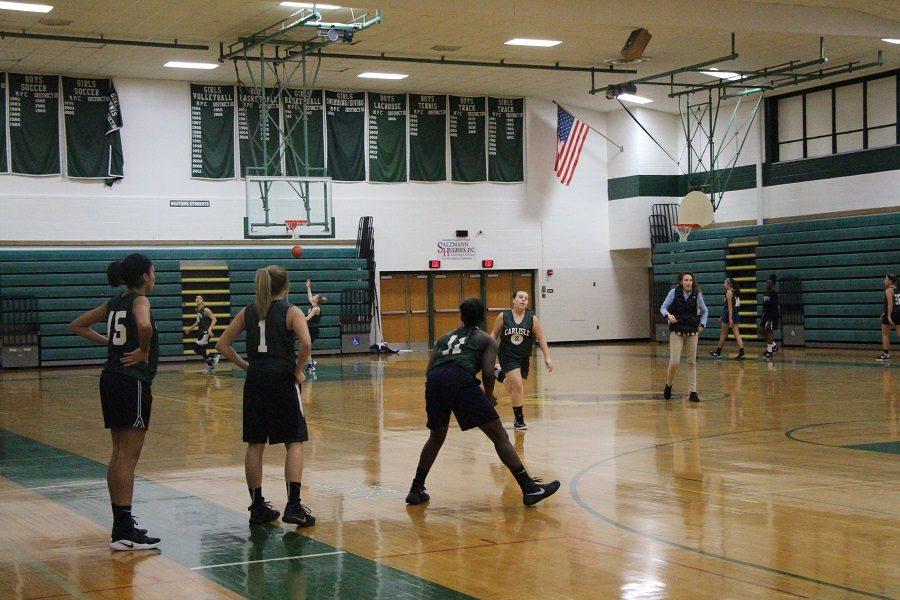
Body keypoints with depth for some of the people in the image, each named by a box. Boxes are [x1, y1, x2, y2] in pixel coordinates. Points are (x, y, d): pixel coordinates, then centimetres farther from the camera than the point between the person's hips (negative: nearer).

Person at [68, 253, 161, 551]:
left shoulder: (114, 302, 14)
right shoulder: (140, 300, -10)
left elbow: (77, 326, 22)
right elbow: (144, 326, -33)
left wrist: (109, 342, 16)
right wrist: (143, 351, -15)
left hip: (111, 379, 9)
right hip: (133, 382, -9)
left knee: (120, 454, 14)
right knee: (128, 456, -8)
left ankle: (121, 522, 22)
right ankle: (124, 533, -8)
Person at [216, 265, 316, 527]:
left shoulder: (248, 312, 10)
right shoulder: (291, 311, -3)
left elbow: (222, 345, 8)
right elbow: (306, 343, -19)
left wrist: (246, 365, 11)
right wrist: (298, 370, -6)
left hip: (255, 381, 4)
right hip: (282, 379, -4)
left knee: (255, 444, 10)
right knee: (294, 442, 2)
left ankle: (257, 507, 15)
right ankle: (293, 506, -8)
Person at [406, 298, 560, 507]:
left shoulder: (445, 337, 33)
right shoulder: (486, 339, 22)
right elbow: (488, 373, 5)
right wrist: (488, 399, 19)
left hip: (434, 381, 4)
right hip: (461, 379, -4)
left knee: (436, 437, 27)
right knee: (499, 435, 2)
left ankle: (416, 490, 26)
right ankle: (529, 488, -1)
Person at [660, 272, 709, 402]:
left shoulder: (697, 295, 0)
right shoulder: (674, 292, -4)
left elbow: (705, 311, 15)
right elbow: (663, 308, 0)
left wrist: (702, 325, 4)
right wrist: (668, 315, -20)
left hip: (692, 332, 2)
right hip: (677, 332, -2)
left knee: (692, 362, 3)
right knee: (674, 362, -10)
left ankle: (693, 392, 9)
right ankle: (668, 385, 15)